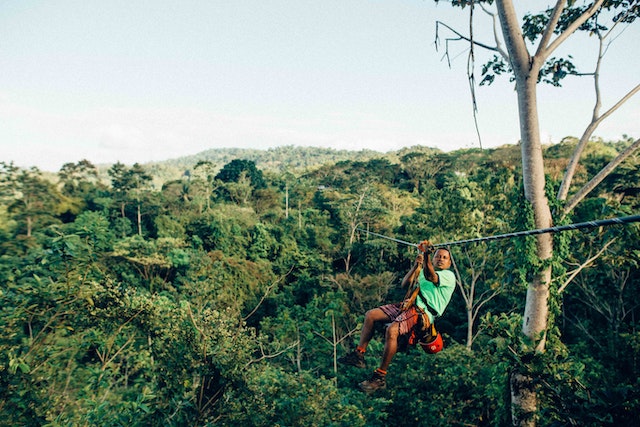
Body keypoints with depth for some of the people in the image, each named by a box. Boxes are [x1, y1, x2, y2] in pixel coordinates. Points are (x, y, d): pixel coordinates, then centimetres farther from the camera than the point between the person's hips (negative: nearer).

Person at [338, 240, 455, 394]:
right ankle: (359, 355, 0)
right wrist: (415, 266, 2)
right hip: (409, 305, 8)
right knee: (370, 315, -3)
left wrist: (426, 254, -27)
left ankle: (380, 377, -22)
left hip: (424, 312, -8)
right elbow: (405, 284, 14)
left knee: (392, 329, -31)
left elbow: (430, 277, -17)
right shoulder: (422, 271, 28)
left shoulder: (449, 276, 5)